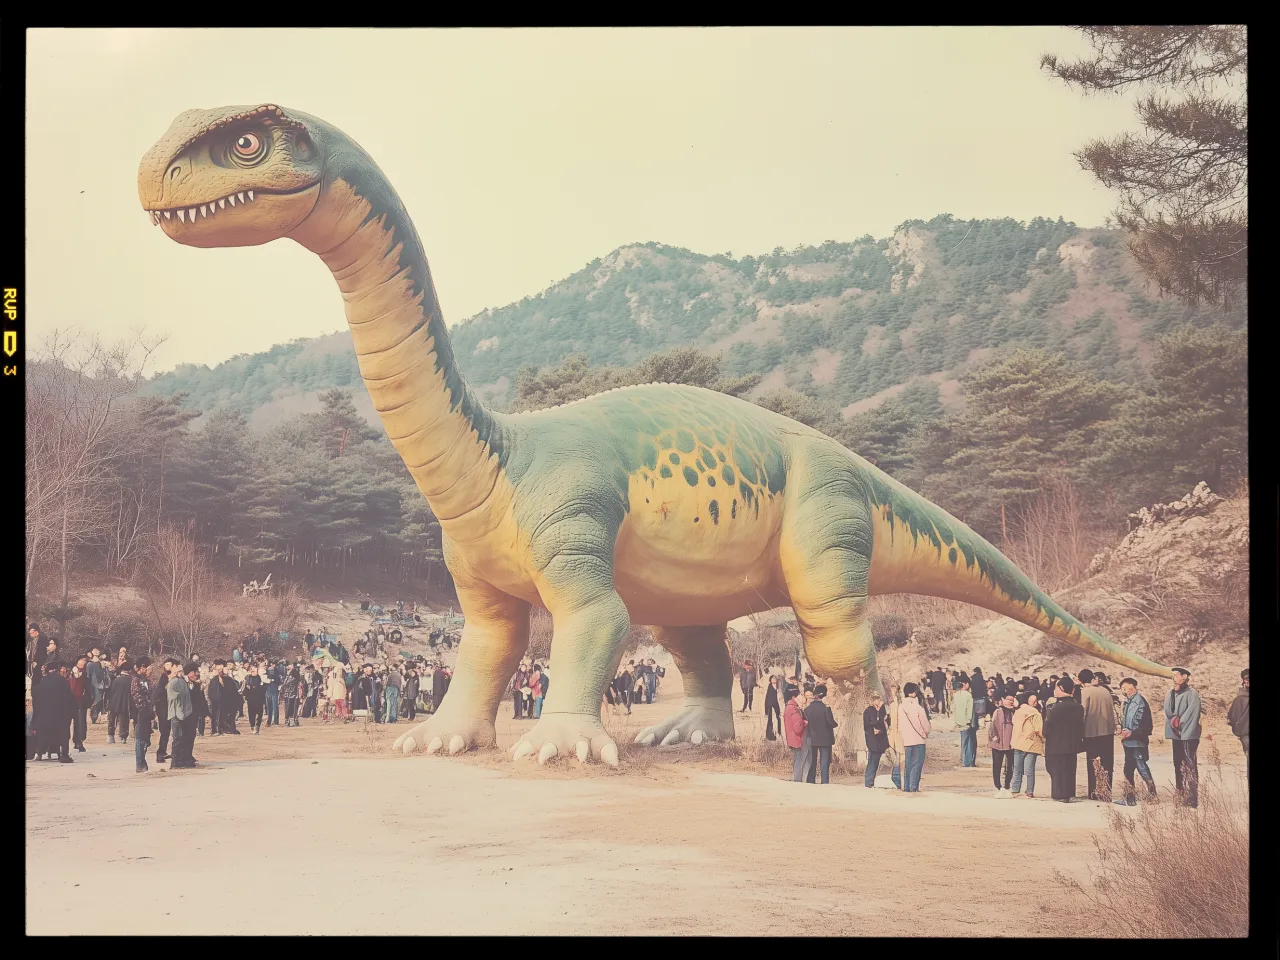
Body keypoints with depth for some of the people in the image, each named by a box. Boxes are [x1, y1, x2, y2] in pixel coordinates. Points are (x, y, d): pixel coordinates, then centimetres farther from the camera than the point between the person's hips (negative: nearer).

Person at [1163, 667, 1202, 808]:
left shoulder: (1191, 693, -7)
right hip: (1176, 734, 8)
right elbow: (1168, 710, 7)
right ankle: (1180, 795, 22)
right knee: (1178, 765, 13)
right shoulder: (1172, 693, 14)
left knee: (1190, 766, -11)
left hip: (1188, 735, -8)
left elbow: (1191, 713, -14)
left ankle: (1192, 798, -15)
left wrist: (1179, 722, -11)